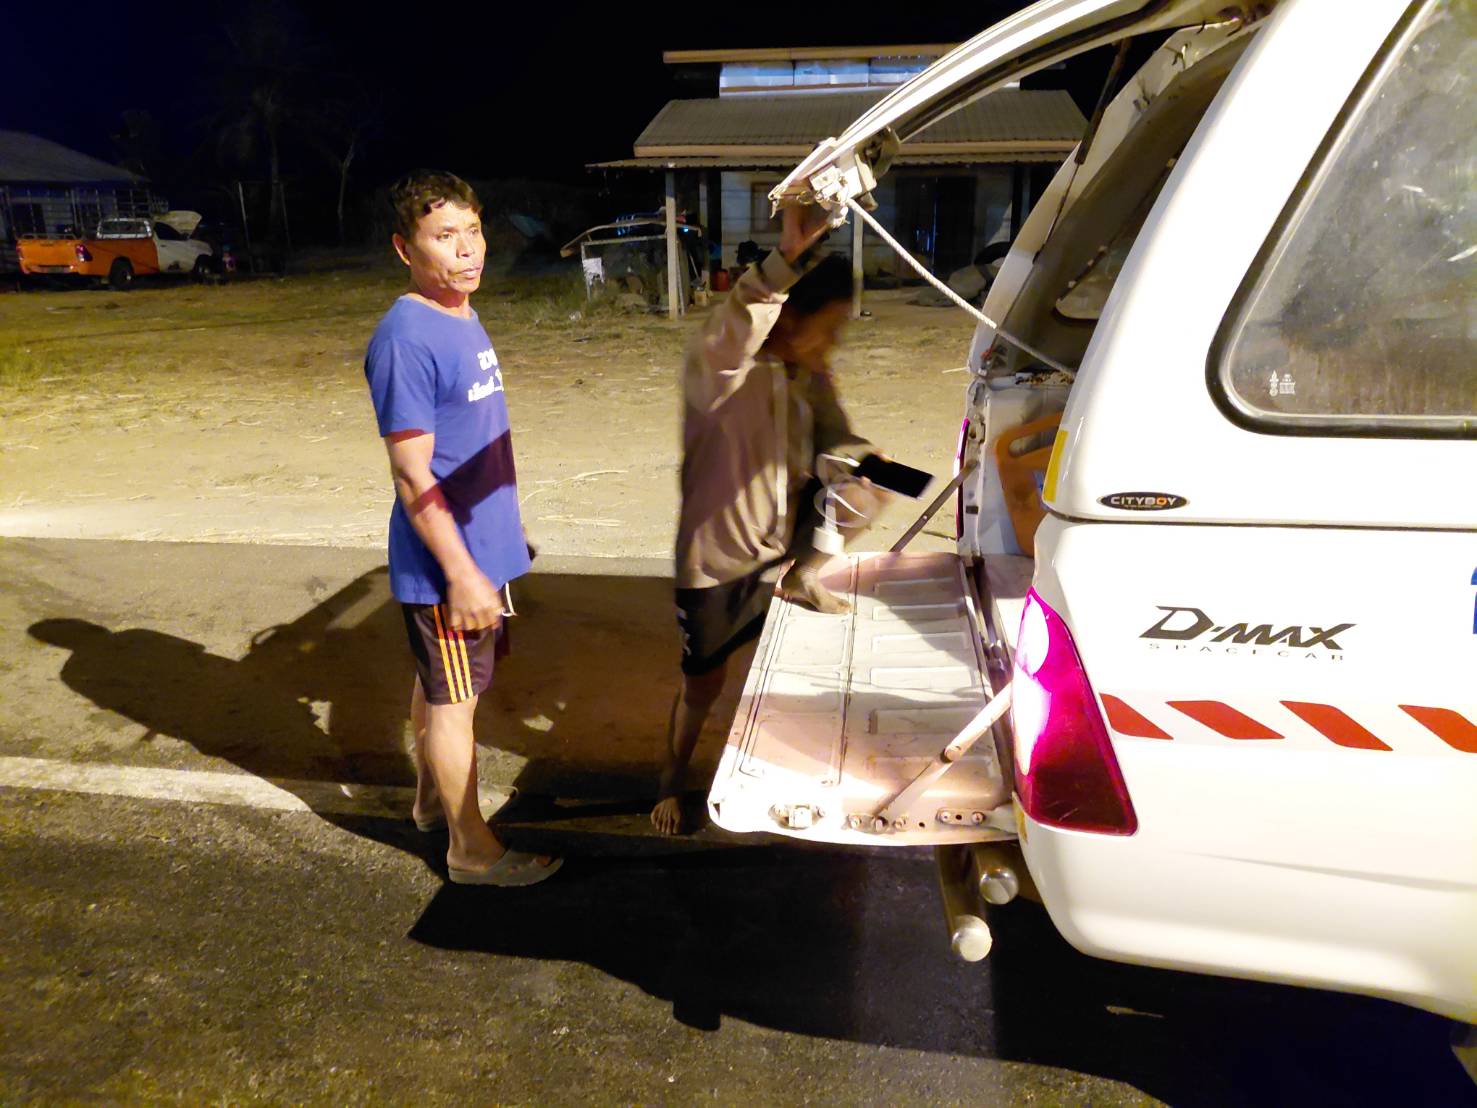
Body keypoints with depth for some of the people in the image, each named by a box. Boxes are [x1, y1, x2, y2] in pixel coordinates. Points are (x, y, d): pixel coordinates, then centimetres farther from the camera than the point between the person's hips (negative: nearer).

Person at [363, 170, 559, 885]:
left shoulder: (463, 320, 8)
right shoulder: (405, 338, -20)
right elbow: (413, 478, -22)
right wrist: (461, 573, -22)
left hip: (480, 546, 9)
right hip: (446, 563, -8)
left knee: (438, 685, 22)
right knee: (454, 700, 5)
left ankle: (431, 799, 41)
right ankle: (471, 850, 21)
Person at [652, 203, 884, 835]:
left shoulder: (811, 379, -1)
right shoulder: (718, 372, -24)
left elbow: (838, 446, -4)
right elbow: (730, 335, -47)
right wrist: (788, 256, -60)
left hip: (779, 550, 5)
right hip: (716, 562, -5)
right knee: (704, 684, 11)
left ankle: (802, 580, 0)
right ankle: (673, 777, 39)